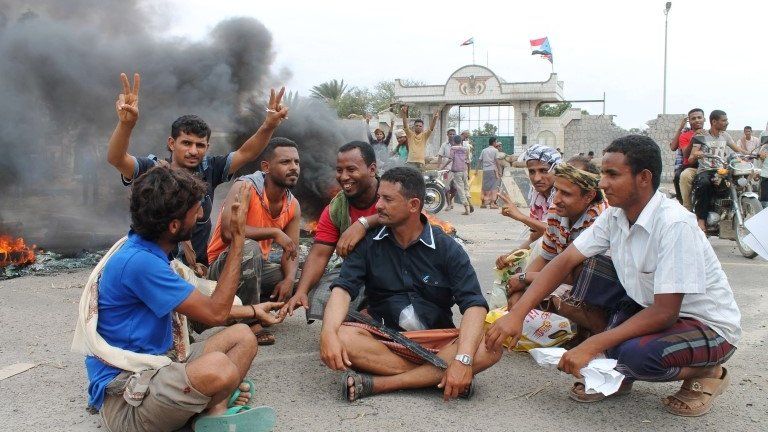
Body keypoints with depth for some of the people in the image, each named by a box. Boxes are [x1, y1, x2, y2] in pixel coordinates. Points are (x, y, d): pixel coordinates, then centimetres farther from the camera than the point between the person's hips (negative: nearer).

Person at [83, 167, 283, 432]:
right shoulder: (138, 262, -23)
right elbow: (215, 313, -18)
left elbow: (201, 308, 21)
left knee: (243, 337, 8)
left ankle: (216, 405, -13)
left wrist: (252, 310, 28)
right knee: (218, 367, -36)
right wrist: (238, 238, -15)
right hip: (124, 394, -11)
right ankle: (215, 408, -3)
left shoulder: (148, 252, 9)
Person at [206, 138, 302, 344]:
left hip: (257, 268, 7)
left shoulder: (293, 205, 0)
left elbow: (291, 252, 0)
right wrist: (274, 232, -28)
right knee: (249, 248, -36)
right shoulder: (245, 188, -21)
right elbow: (228, 232, -36)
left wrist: (289, 279, -21)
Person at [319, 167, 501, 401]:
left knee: (490, 346, -29)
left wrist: (463, 359, -30)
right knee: (342, 337, -30)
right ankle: (434, 376, -24)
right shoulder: (369, 243, 4)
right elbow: (343, 288, -7)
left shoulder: (447, 248, -3)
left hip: (436, 341, 0)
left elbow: (474, 304, -13)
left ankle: (378, 384, -29)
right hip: (382, 340, 1)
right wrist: (328, 333, -28)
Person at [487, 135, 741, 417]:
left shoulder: (675, 224, -29)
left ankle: (706, 373, -1)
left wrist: (591, 347, -31)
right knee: (589, 269, -10)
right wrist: (517, 314, -21)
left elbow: (664, 313, -30)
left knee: (636, 354, -35)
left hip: (710, 327, -7)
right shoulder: (614, 216, -6)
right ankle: (614, 372, 1)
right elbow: (565, 261, -9)